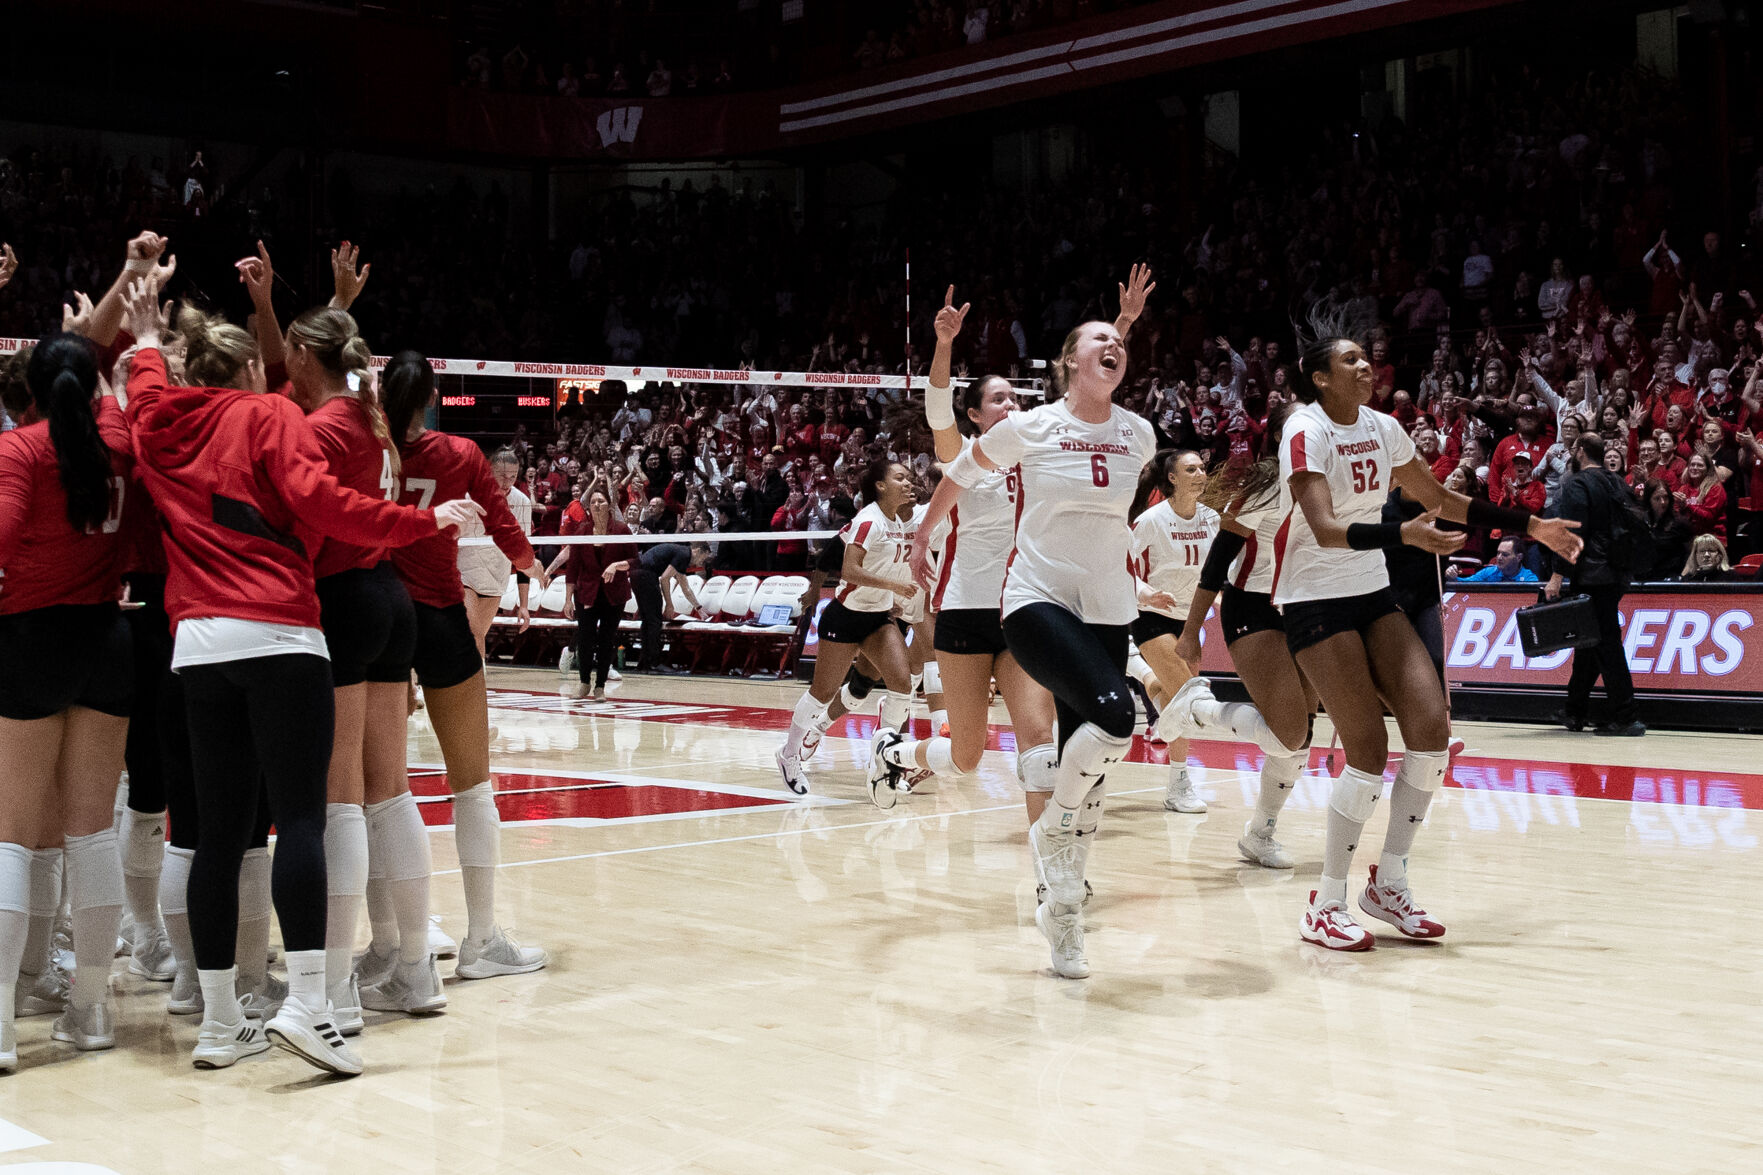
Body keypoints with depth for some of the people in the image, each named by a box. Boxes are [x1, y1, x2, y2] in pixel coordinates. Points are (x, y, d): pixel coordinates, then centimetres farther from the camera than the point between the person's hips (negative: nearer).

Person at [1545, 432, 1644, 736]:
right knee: (1589, 642, 15)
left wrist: (1558, 575, -15)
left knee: (1606, 643, -8)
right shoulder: (1617, 484, 14)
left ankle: (1625, 716, -12)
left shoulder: (1577, 484, -9)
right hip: (1616, 574, 8)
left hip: (1591, 576, -8)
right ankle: (1575, 712, 22)